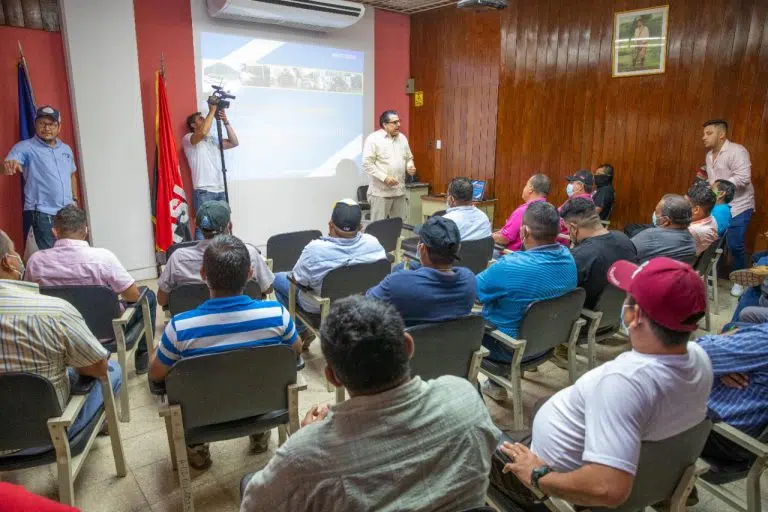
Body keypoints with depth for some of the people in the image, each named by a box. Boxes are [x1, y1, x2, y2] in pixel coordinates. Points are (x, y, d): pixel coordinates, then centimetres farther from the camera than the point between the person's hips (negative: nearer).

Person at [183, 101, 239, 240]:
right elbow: (203, 132, -20)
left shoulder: (214, 139, 21)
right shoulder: (189, 138, 1)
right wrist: (212, 110, -11)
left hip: (220, 191, 7)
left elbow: (234, 143, 13)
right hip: (203, 192, -7)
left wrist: (226, 122, 4)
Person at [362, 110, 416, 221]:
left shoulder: (402, 138, 13)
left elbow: (409, 158, 22)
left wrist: (410, 166, -1)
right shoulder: (373, 139, -8)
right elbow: (367, 164, -14)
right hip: (380, 192, -6)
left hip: (400, 191, 6)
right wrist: (384, 178, -20)